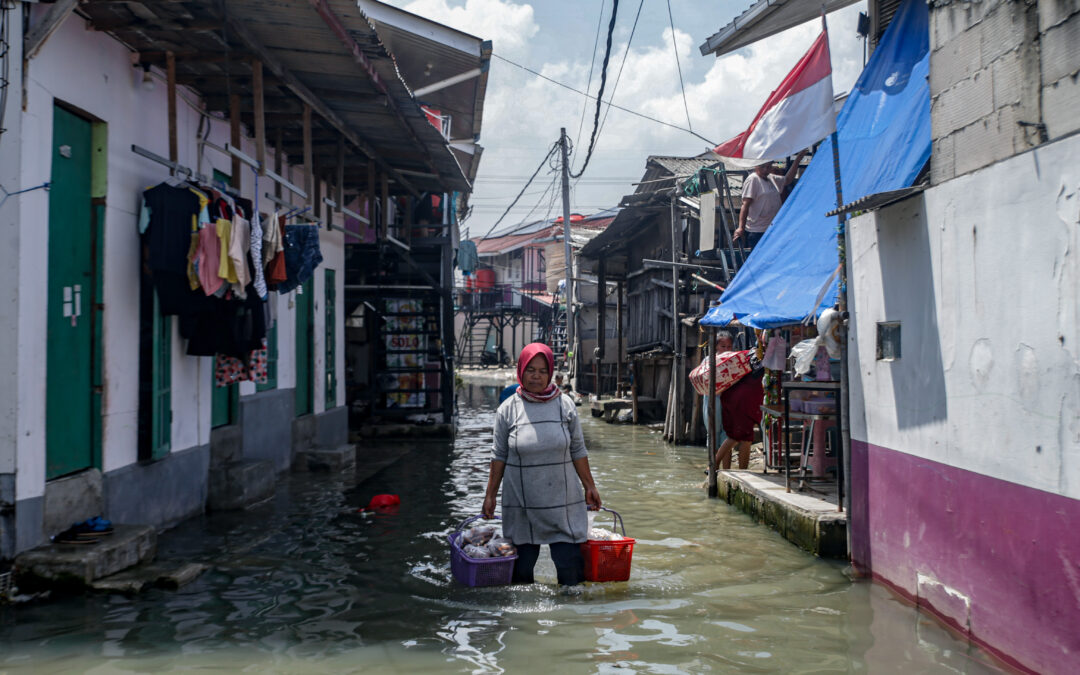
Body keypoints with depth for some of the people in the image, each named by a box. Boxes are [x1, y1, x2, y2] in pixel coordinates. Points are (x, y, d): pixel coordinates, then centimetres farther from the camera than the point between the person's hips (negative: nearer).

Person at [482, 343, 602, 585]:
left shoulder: (565, 405, 2)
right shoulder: (508, 410, 0)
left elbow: (578, 451, 8)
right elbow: (499, 456, 6)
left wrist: (589, 487, 8)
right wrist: (490, 495, 5)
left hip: (562, 502, 0)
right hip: (521, 505, 0)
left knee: (570, 564, -2)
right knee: (522, 568, 6)